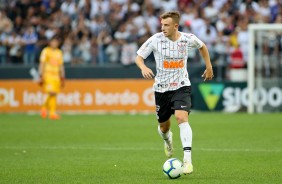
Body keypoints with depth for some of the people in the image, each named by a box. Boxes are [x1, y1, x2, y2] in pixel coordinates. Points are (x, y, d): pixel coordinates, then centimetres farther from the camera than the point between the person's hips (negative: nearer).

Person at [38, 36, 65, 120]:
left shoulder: (59, 52, 15)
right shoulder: (46, 51, 0)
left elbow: (61, 66, 18)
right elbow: (42, 64, -3)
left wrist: (62, 78, 14)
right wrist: (41, 76, -10)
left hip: (56, 76, 5)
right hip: (48, 75, -5)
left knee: (54, 94, 0)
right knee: (51, 93, -17)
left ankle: (44, 107, 23)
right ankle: (52, 113, -15)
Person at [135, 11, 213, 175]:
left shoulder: (188, 39, -9)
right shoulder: (155, 40, -13)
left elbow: (202, 46, 14)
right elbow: (139, 57, -5)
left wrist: (209, 67, 15)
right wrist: (143, 68, -26)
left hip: (181, 87, -2)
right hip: (162, 88, 2)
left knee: (182, 118, -25)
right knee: (164, 126, 13)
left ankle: (187, 159, -28)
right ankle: (167, 141, 53)